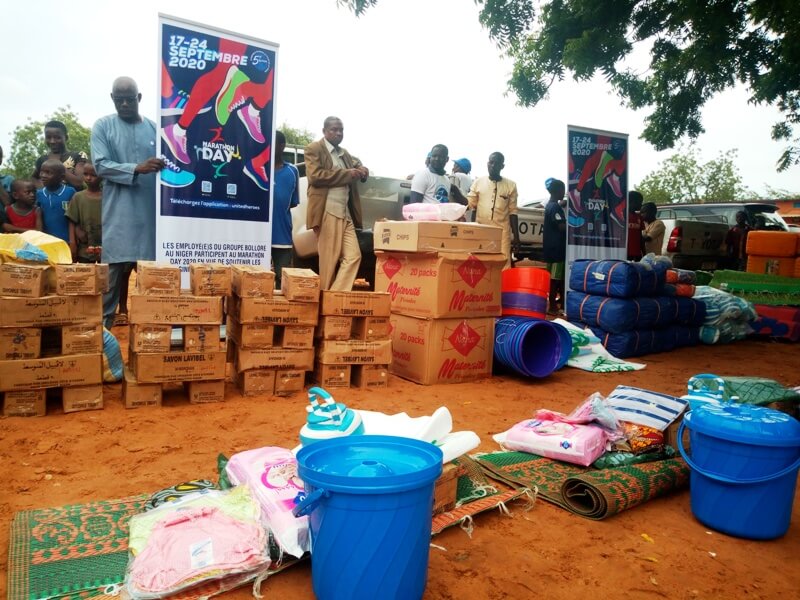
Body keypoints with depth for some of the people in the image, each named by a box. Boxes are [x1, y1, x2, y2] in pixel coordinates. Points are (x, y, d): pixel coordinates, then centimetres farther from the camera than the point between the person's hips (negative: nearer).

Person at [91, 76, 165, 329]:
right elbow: (101, 165, -6)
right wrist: (137, 169, -20)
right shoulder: (103, 126, 6)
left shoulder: (155, 128, 12)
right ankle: (105, 321, 4)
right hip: (119, 213, -2)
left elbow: (167, 163, 13)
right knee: (115, 268, -4)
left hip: (150, 212, 2)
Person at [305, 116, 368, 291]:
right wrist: (347, 173, -13)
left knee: (353, 256, -2)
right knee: (329, 259, -4)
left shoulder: (345, 153, 22)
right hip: (327, 212, -7)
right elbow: (315, 176, -13)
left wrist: (361, 170, 5)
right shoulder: (314, 149, 0)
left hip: (346, 213, 7)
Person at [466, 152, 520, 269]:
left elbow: (512, 212, 6)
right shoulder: (478, 182, 8)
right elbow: (470, 204, 9)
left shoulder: (510, 185, 5)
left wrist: (516, 237, 3)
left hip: (502, 233, -1)